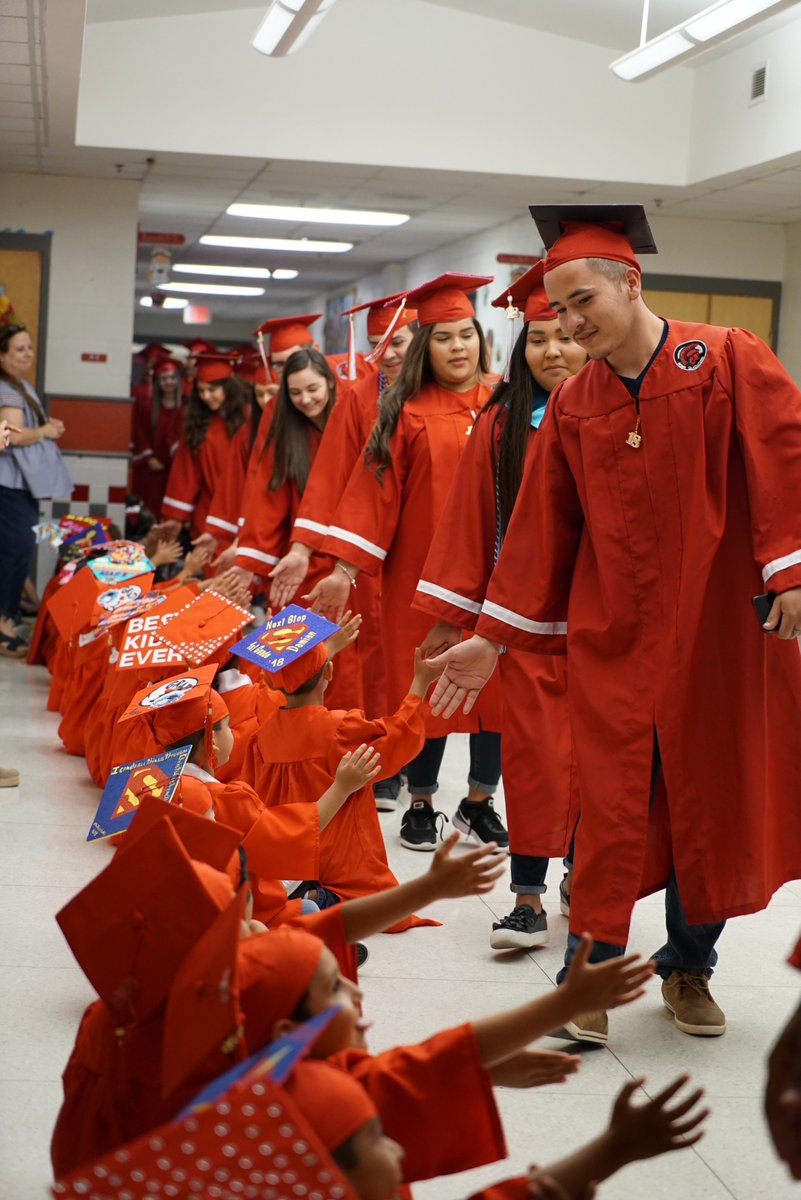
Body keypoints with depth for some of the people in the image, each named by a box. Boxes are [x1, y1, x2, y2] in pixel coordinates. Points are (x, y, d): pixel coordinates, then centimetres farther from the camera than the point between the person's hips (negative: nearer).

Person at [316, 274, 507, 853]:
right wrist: (346, 567, -7)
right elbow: (375, 491, -1)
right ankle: (421, 804, 19)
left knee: (495, 687, 3)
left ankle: (480, 802, 19)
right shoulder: (408, 413, 1)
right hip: (421, 572, -1)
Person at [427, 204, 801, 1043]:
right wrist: (493, 638, 5)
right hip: (613, 635, 2)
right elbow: (540, 528, 7)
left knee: (714, 801, 9)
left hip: (720, 629, -1)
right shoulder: (572, 405, 5)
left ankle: (689, 966, 28)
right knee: (610, 806, -1)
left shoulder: (729, 360, -4)